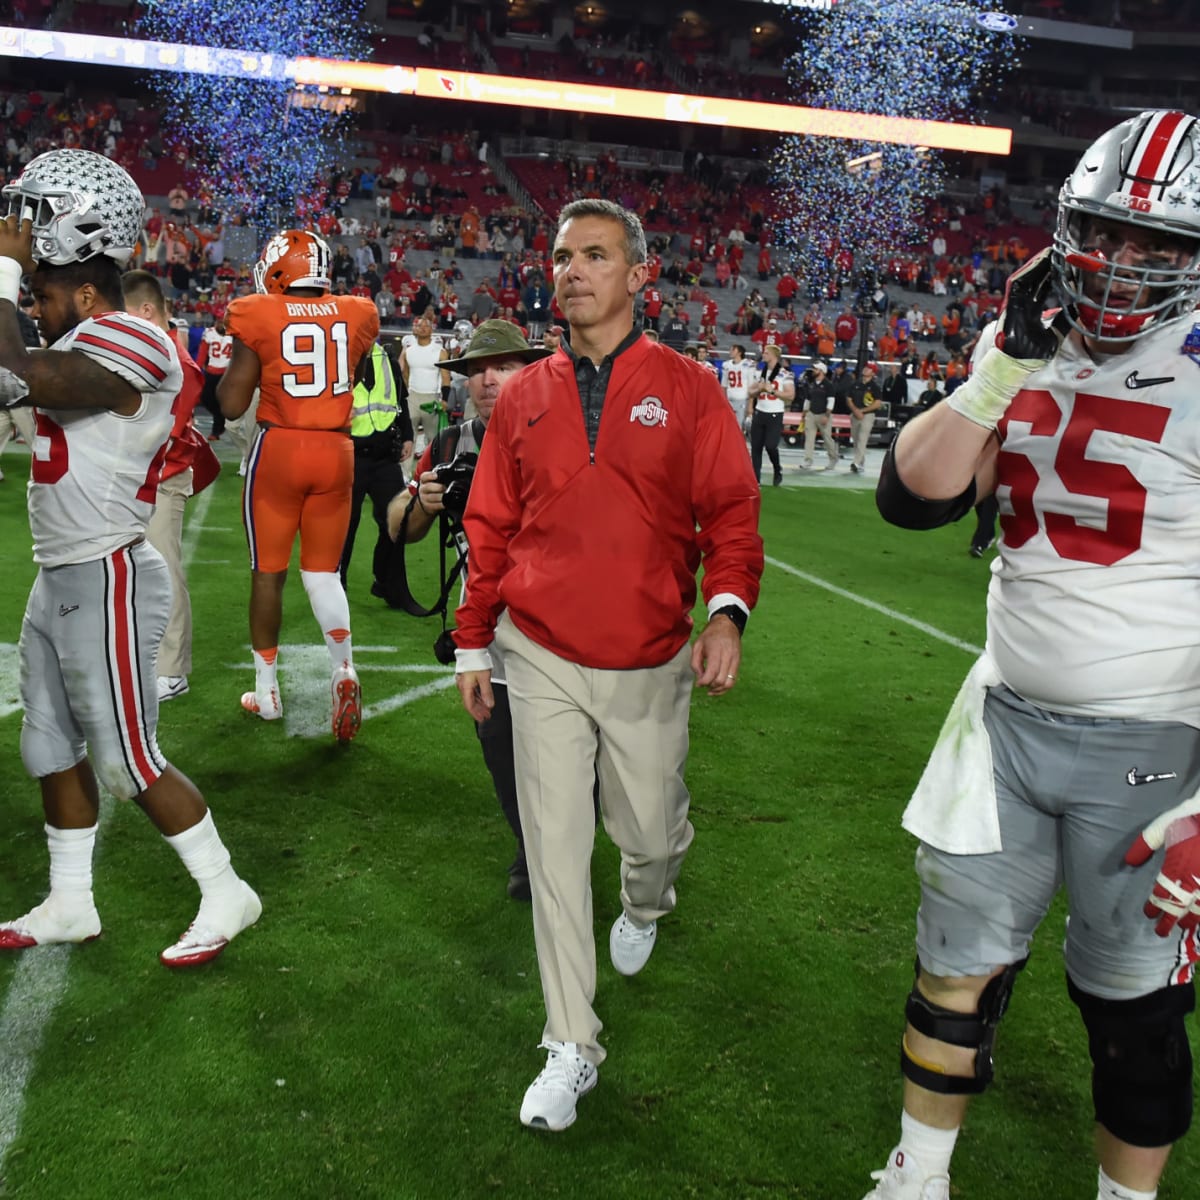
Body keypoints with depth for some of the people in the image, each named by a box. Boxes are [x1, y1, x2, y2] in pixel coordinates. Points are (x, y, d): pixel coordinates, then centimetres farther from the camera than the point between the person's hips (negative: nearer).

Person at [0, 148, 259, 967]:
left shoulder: (128, 350, -20)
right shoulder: (89, 351, 11)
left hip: (107, 582, -10)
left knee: (129, 760, -1)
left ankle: (227, 896, 15)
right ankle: (70, 906, 32)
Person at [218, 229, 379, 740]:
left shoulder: (260, 318, -7)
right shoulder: (354, 315, 2)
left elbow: (232, 404, -4)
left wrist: (232, 357, 12)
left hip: (279, 449, -2)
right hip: (336, 451, 2)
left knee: (269, 571, 10)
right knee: (323, 571, 13)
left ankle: (267, 690, 20)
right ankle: (344, 669, -7)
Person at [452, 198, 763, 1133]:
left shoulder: (688, 390, -1)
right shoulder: (525, 397, 5)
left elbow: (730, 511, -3)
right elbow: (492, 527, 9)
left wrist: (728, 609, -18)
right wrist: (474, 642, 9)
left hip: (649, 666, -1)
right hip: (543, 661, 1)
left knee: (653, 830, 13)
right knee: (555, 846, 4)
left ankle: (646, 905, 53)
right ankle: (573, 1045, 18)